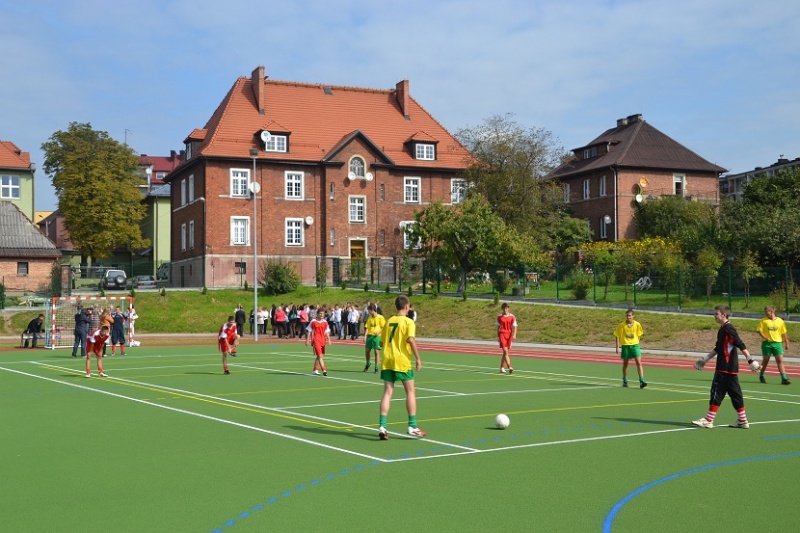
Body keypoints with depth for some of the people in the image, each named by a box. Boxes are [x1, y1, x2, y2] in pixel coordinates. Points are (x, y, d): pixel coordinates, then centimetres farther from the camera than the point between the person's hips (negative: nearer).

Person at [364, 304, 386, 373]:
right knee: (367, 350, 8)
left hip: (377, 336, -5)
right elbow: (367, 327, 10)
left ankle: (376, 367, 4)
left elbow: (384, 327, -5)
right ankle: (368, 364, 31)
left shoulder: (380, 317, -4)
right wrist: (365, 335, -2)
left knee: (376, 352, -3)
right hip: (370, 336, 5)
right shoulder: (369, 318, 11)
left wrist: (378, 332, -20)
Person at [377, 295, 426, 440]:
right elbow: (410, 339, -19)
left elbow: (382, 341, 14)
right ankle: (412, 426, 8)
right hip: (402, 361, -5)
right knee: (410, 391, 7)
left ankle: (382, 426, -6)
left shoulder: (389, 321, 13)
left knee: (387, 392, 3)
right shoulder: (408, 322, -5)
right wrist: (418, 358, -15)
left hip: (387, 361, 5)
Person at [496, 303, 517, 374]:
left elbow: (514, 326, 1)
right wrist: (498, 336, 14)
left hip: (509, 335, 1)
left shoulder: (512, 317, 3)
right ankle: (509, 367, -21)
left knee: (506, 352, 8)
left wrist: (514, 335, -14)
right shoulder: (499, 316, 5)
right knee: (505, 351, -15)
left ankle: (502, 367, 22)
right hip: (502, 334, -1)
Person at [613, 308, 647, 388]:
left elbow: (639, 335, 12)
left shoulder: (637, 325, -3)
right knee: (625, 364, 10)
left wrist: (635, 343, 13)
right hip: (625, 346, 0)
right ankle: (625, 381, 24)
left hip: (635, 345, 0)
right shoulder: (622, 325, -7)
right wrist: (617, 347, -5)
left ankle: (641, 381, -11)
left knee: (639, 362, -11)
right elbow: (617, 336, -1)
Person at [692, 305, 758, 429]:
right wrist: (706, 359, 26)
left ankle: (708, 420, -3)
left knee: (717, 392, -6)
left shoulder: (728, 328, -13)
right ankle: (742, 421, 15)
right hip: (730, 368, 9)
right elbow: (718, 348, 25)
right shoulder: (722, 329, 16)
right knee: (735, 393, 11)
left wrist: (750, 359, -21)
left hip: (726, 368, -9)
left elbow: (741, 345, -18)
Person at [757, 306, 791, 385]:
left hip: (777, 343, 1)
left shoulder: (780, 321, 5)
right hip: (767, 343, -1)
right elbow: (760, 331, -5)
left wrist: (786, 343, 11)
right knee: (765, 360, 8)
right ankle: (761, 376, 26)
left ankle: (784, 378, -7)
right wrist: (765, 338, -21)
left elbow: (783, 333, 12)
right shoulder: (763, 321, 0)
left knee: (780, 360, -6)